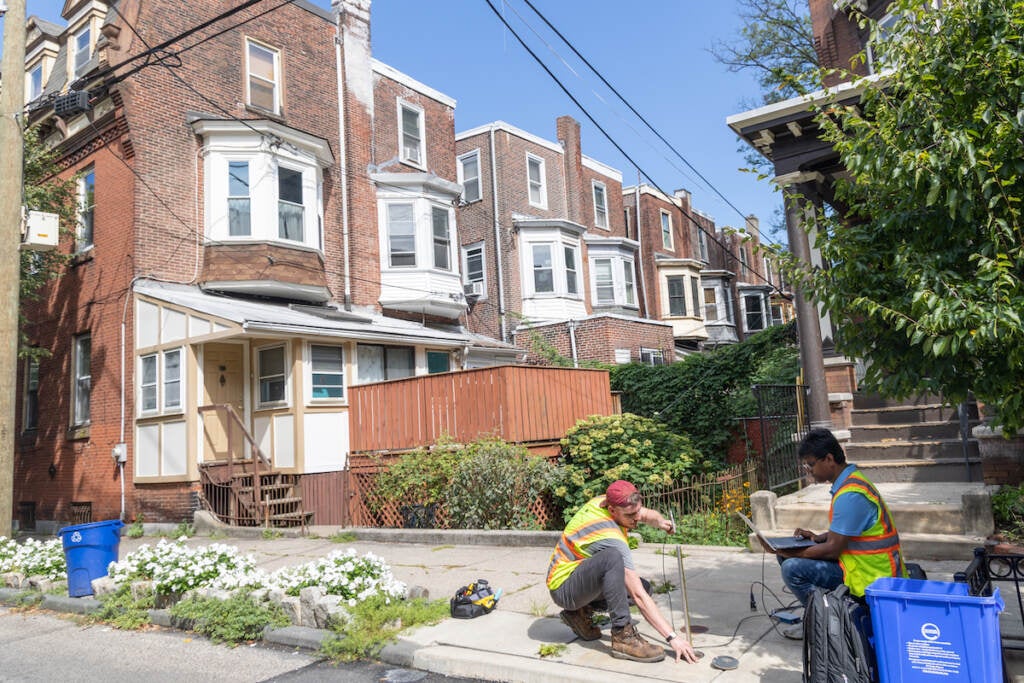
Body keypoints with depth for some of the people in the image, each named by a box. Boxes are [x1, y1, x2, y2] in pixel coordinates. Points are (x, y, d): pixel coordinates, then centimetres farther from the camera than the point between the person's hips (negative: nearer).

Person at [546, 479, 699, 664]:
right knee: (612, 558, -36)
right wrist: (672, 637, -29)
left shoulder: (603, 500, -6)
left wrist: (660, 521, -10)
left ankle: (581, 612, 9)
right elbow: (638, 597, -29)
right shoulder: (612, 539, -29)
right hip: (563, 588, -10)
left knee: (643, 587, 5)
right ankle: (623, 636, -28)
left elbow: (649, 515, 14)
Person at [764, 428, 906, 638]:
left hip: (868, 576, -10)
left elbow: (833, 550, -22)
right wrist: (819, 537, 5)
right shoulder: (851, 480, 8)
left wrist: (787, 553, -13)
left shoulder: (849, 495, -24)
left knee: (792, 569, -19)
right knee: (791, 557, 7)